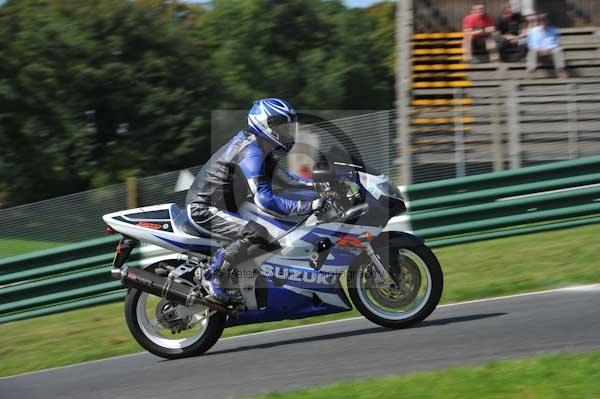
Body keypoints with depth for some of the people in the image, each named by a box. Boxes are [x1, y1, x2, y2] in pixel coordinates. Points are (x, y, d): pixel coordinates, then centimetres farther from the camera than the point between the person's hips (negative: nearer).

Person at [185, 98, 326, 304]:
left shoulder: (260, 147, 9)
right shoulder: (251, 152, -23)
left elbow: (282, 175, 19)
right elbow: (264, 200, -32)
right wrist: (308, 206, -32)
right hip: (203, 209, -11)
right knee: (256, 234, -30)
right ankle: (213, 275, -16)